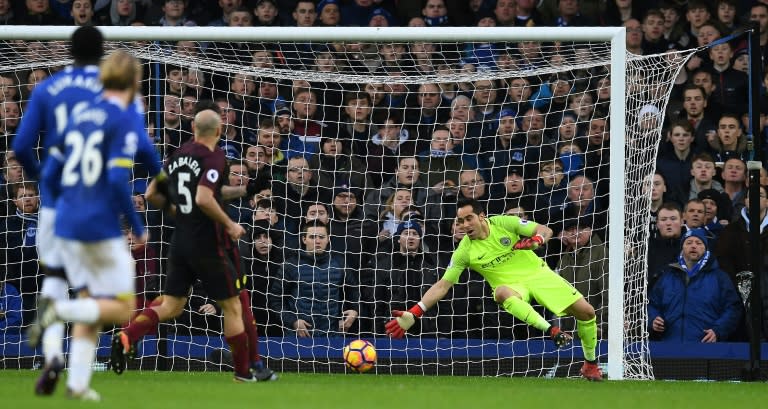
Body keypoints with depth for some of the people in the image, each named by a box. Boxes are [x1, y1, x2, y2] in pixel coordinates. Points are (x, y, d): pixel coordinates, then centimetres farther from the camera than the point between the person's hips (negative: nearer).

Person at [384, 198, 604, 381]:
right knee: (502, 292, -41)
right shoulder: (464, 252, -7)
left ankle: (591, 363, 14)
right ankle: (552, 331, -46)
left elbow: (545, 230, -6)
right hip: (512, 285, -1)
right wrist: (413, 314, -14)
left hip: (537, 273, 1)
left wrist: (535, 240, -31)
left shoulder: (504, 223, -9)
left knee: (585, 311, -9)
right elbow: (442, 285, -6)